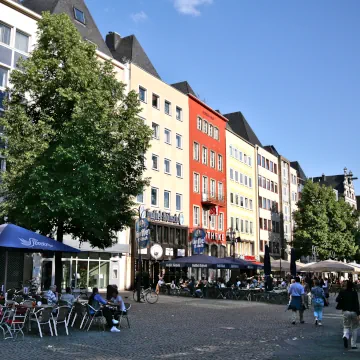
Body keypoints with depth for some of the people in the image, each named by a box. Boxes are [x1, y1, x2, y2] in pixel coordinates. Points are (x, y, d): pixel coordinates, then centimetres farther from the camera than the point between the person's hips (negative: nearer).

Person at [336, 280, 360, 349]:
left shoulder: (342, 292, -2)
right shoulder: (354, 293, -9)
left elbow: (337, 299, -7)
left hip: (346, 312, 2)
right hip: (354, 312, -1)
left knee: (346, 327, 11)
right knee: (354, 328, 14)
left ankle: (345, 336, -23)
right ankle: (353, 345, 14)